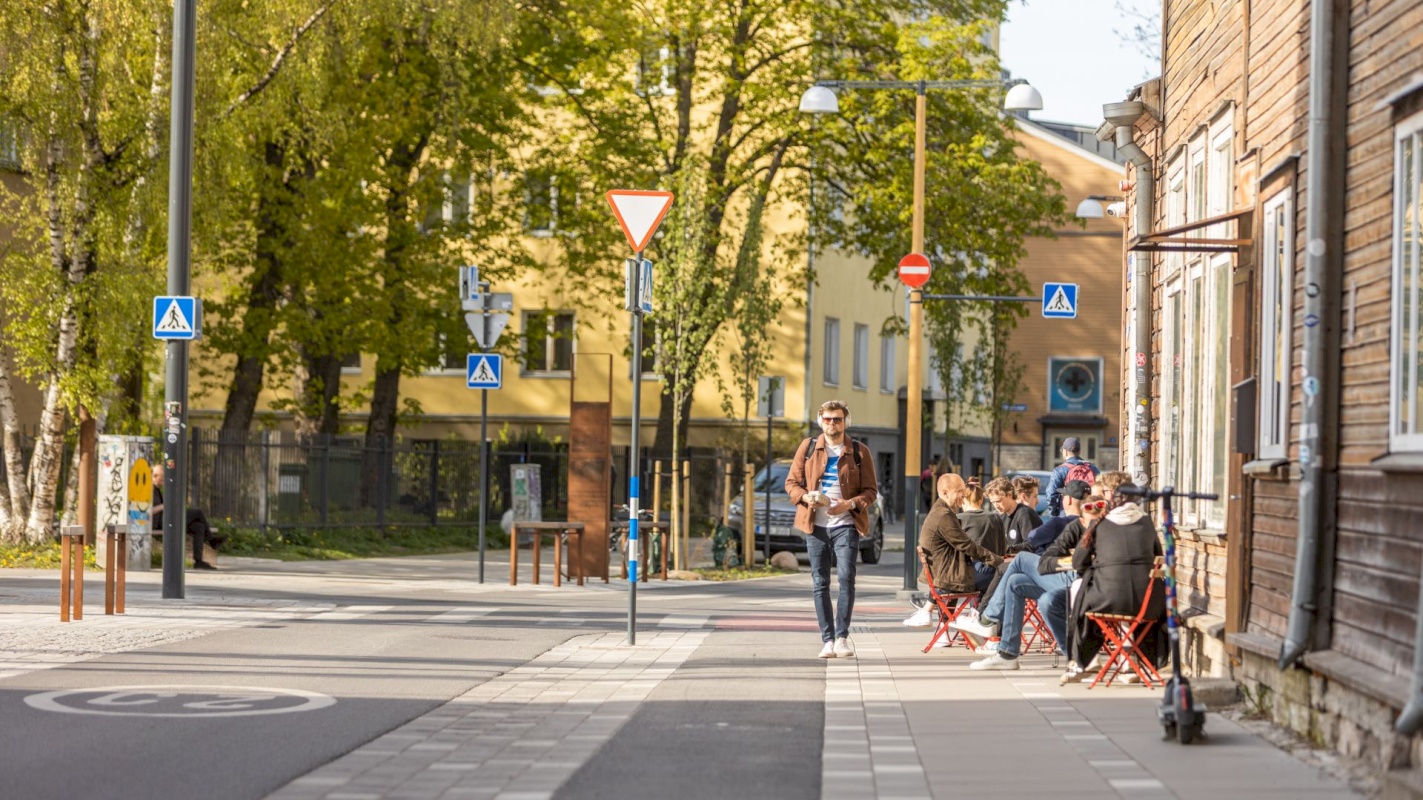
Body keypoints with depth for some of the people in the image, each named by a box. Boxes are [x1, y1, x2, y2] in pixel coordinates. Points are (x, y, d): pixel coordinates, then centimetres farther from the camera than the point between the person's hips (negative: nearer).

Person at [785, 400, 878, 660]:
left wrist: (851, 503, -13)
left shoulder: (859, 451, 4)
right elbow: (791, 482, 10)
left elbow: (870, 490, 5)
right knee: (820, 583, 2)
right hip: (815, 524, 2)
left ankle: (842, 636, -8)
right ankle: (827, 640, 7)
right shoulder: (808, 448, 8)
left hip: (846, 524, -2)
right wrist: (806, 496, -11)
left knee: (846, 577, -14)